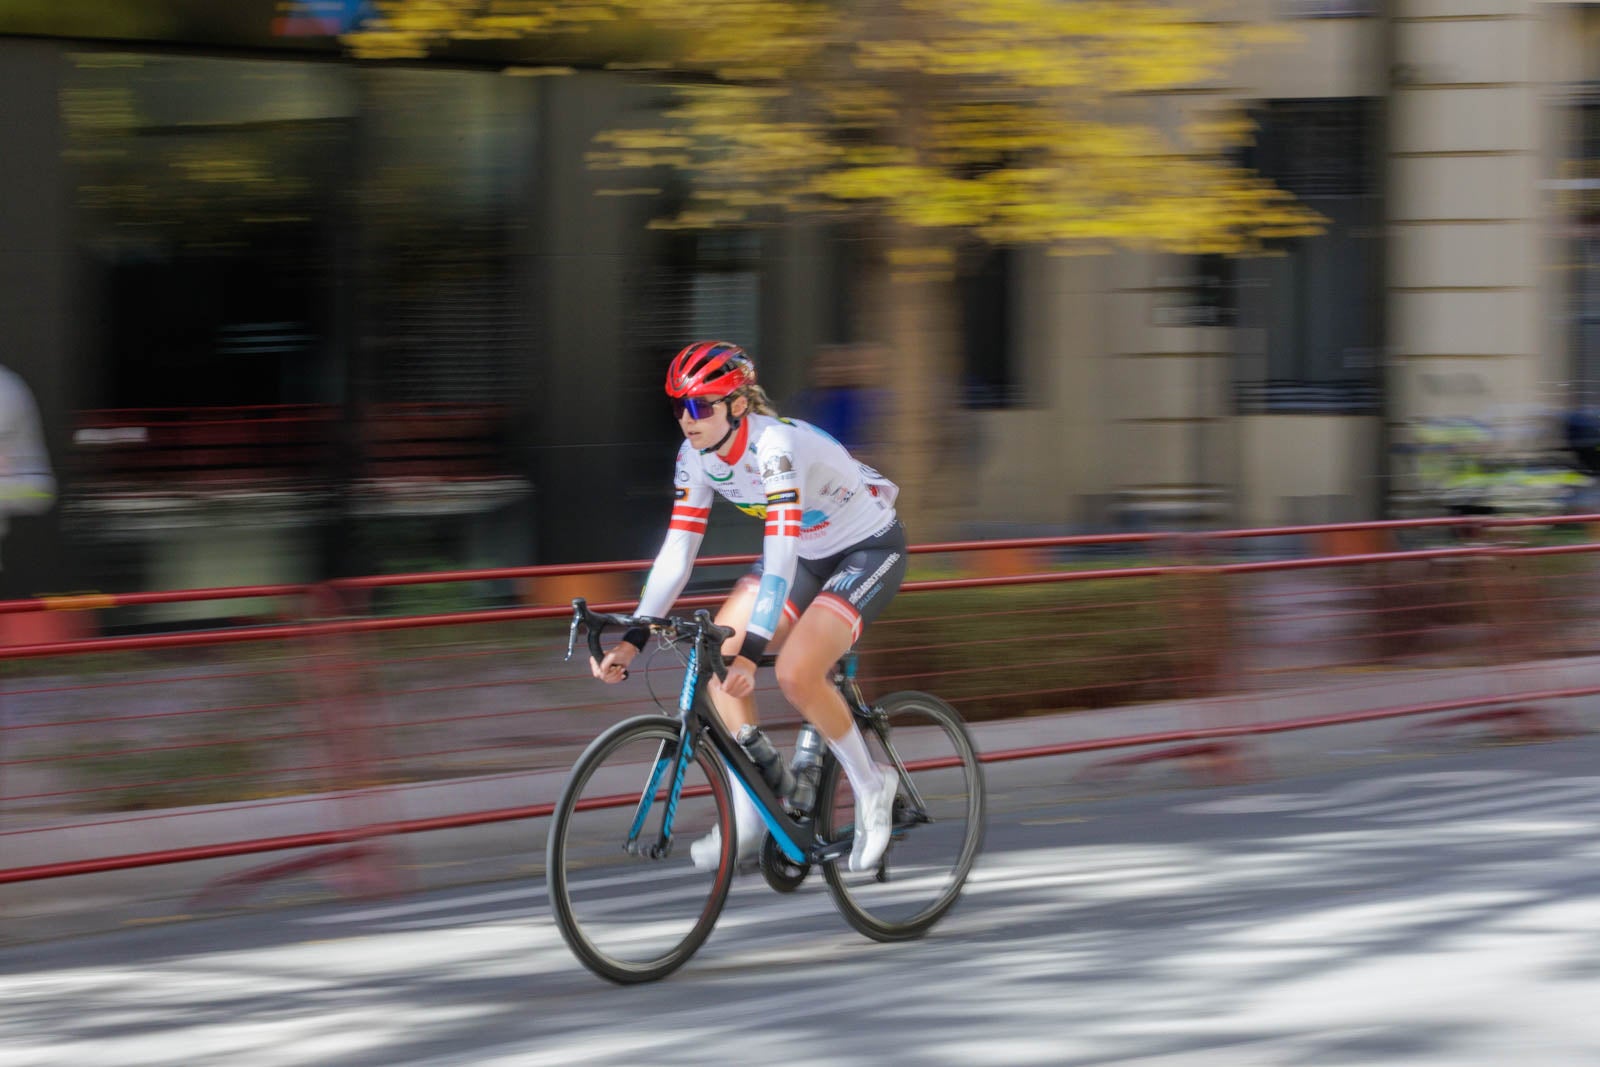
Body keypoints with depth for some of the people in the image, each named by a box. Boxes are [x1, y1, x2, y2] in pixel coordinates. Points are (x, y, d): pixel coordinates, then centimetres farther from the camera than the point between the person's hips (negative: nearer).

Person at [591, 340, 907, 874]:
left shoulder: (774, 446, -34)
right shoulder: (697, 456, -11)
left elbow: (781, 557, -41)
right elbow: (676, 554, -9)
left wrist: (750, 652, -49)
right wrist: (631, 640, -18)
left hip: (870, 549, -8)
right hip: (808, 552, 8)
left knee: (796, 673, -26)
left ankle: (871, 786, -1)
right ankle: (749, 819, -2)